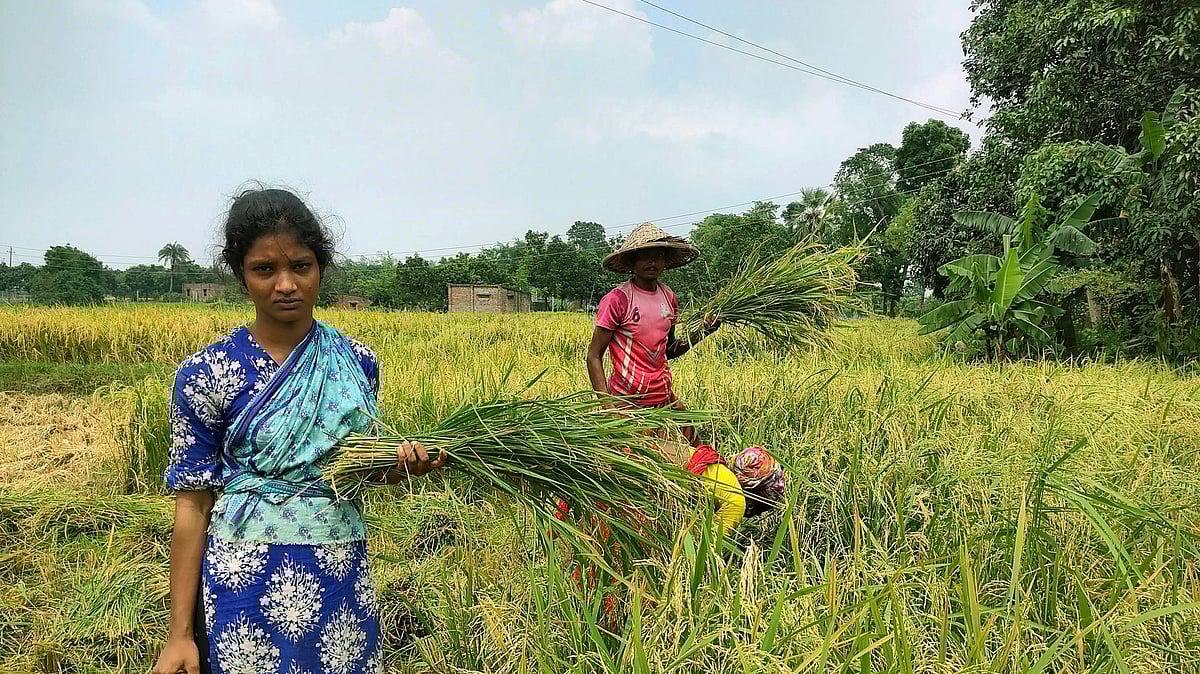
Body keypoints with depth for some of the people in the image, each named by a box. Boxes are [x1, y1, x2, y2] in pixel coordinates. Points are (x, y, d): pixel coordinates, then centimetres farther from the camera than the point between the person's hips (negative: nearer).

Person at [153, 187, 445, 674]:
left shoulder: (357, 361, 1)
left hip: (344, 577, 3)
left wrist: (400, 466, -10)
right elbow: (192, 508, -5)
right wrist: (180, 634, -6)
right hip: (247, 581, -3)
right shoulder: (205, 376, -9)